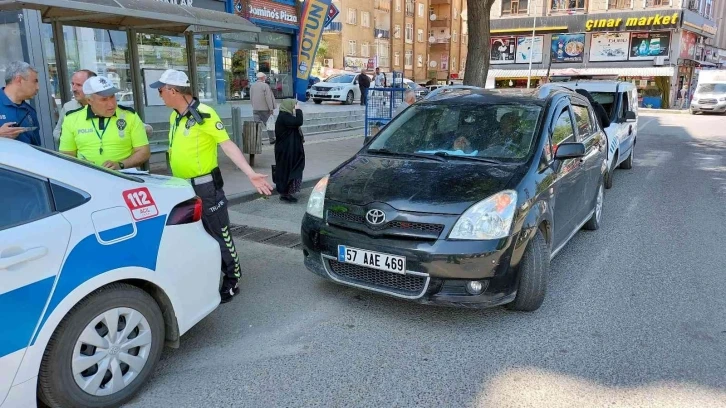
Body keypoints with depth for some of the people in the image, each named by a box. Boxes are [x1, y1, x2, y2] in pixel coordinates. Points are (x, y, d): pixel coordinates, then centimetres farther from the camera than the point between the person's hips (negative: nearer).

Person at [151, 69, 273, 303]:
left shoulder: (204, 114, -15)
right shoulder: (174, 116, 9)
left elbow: (227, 145, -20)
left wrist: (251, 174, -28)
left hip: (205, 186, -8)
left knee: (219, 236, 2)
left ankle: (231, 282, 16)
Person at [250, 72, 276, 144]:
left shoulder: (252, 86, 10)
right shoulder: (265, 85, -10)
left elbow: (251, 98, 16)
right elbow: (268, 98, -14)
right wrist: (271, 108, -11)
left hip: (255, 109, 5)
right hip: (264, 108, -5)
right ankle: (272, 139, 10)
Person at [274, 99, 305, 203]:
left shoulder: (286, 116, 13)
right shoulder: (284, 117, -19)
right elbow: (298, 122, -29)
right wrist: (298, 110, -18)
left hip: (289, 150, 10)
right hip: (285, 151, -10)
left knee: (289, 170, 14)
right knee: (286, 171, -3)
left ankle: (285, 193, 22)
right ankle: (284, 194, 5)